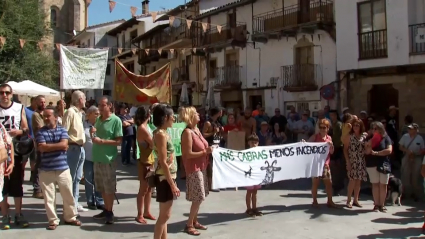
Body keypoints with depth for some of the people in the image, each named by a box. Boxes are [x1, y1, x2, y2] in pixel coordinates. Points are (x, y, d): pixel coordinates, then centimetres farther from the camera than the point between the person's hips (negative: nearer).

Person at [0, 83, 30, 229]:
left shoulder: (19, 108, 2)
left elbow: (26, 129, 4)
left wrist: (19, 131, -16)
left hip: (16, 152, 0)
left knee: (17, 185, 8)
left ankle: (18, 215, 18)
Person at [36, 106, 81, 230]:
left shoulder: (62, 130, 3)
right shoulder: (40, 132, 1)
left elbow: (64, 145, -10)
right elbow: (41, 148, -11)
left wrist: (49, 146, -7)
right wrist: (58, 146, -8)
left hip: (63, 169, 1)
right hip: (46, 170, -1)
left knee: (68, 195, 8)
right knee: (49, 197, 5)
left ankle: (70, 217, 24)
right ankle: (53, 220, 18)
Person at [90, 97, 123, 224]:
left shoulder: (116, 120, -11)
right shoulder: (98, 120, 10)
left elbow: (119, 141, -15)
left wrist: (102, 141, -21)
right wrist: (92, 133, -2)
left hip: (108, 159, -7)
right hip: (97, 158, 7)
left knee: (109, 188, 2)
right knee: (101, 187, 15)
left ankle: (110, 212, 13)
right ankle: (106, 210, 27)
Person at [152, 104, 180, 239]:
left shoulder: (163, 133, 12)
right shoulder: (160, 134, -17)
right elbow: (163, 162, -21)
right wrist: (172, 184, -20)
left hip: (168, 177, 10)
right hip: (165, 178, -10)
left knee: (165, 215, 15)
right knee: (165, 215, -3)